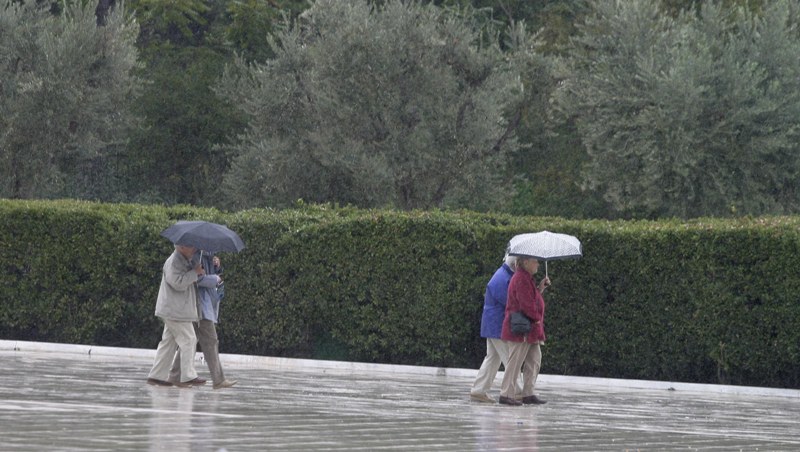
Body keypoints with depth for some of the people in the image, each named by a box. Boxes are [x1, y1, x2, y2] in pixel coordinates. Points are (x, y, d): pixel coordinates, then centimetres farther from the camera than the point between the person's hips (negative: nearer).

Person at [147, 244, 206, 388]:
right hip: (175, 310, -10)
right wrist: (195, 273, -19)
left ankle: (156, 376, 10)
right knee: (188, 341, -8)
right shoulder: (173, 263, -16)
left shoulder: (186, 261, 16)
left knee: (169, 342, 9)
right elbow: (178, 283, -26)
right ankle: (188, 376, -7)